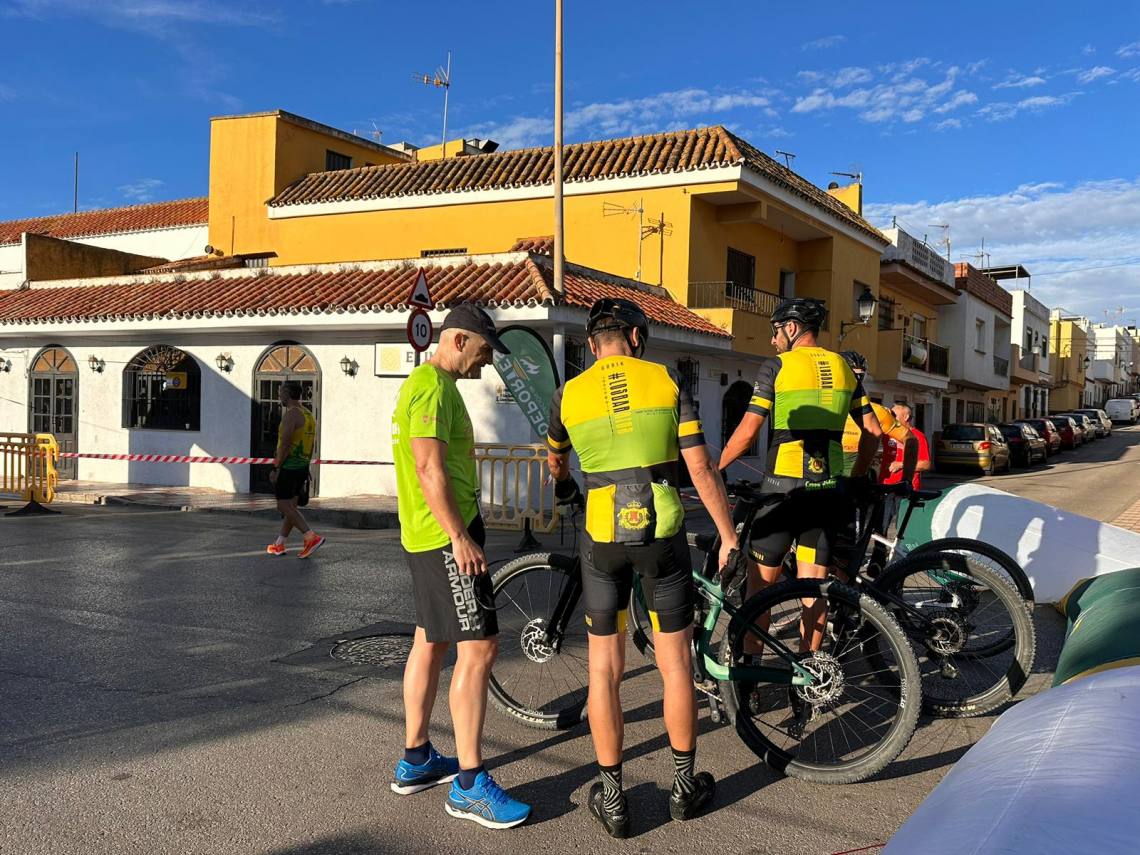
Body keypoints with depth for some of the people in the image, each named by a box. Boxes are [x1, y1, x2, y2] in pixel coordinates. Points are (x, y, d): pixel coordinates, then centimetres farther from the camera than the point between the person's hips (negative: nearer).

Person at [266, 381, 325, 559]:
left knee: (284, 506, -7)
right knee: (291, 505, 13)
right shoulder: (309, 415, 14)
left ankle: (312, 537, -18)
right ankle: (279, 544, 20)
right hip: (302, 467, 9)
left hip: (288, 467, -9)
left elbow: (285, 444, -20)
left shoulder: (291, 414, -14)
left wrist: (276, 468, -17)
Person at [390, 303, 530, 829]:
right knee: (478, 647, -10)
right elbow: (429, 468, -23)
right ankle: (468, 785, -5)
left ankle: (415, 761, 27)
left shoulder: (425, 383, 18)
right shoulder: (434, 387, -15)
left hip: (428, 535, 11)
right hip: (446, 536, -11)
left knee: (431, 642, 16)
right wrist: (460, 537, -23)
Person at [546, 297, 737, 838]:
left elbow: (555, 460, 23)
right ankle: (685, 785, 25)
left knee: (604, 669, 9)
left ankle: (612, 799, 16)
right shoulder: (666, 382, -1)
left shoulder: (568, 394, 2)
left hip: (603, 537, 0)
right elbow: (701, 470, -5)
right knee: (675, 663, 12)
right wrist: (728, 536, 3)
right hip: (662, 533, 0)